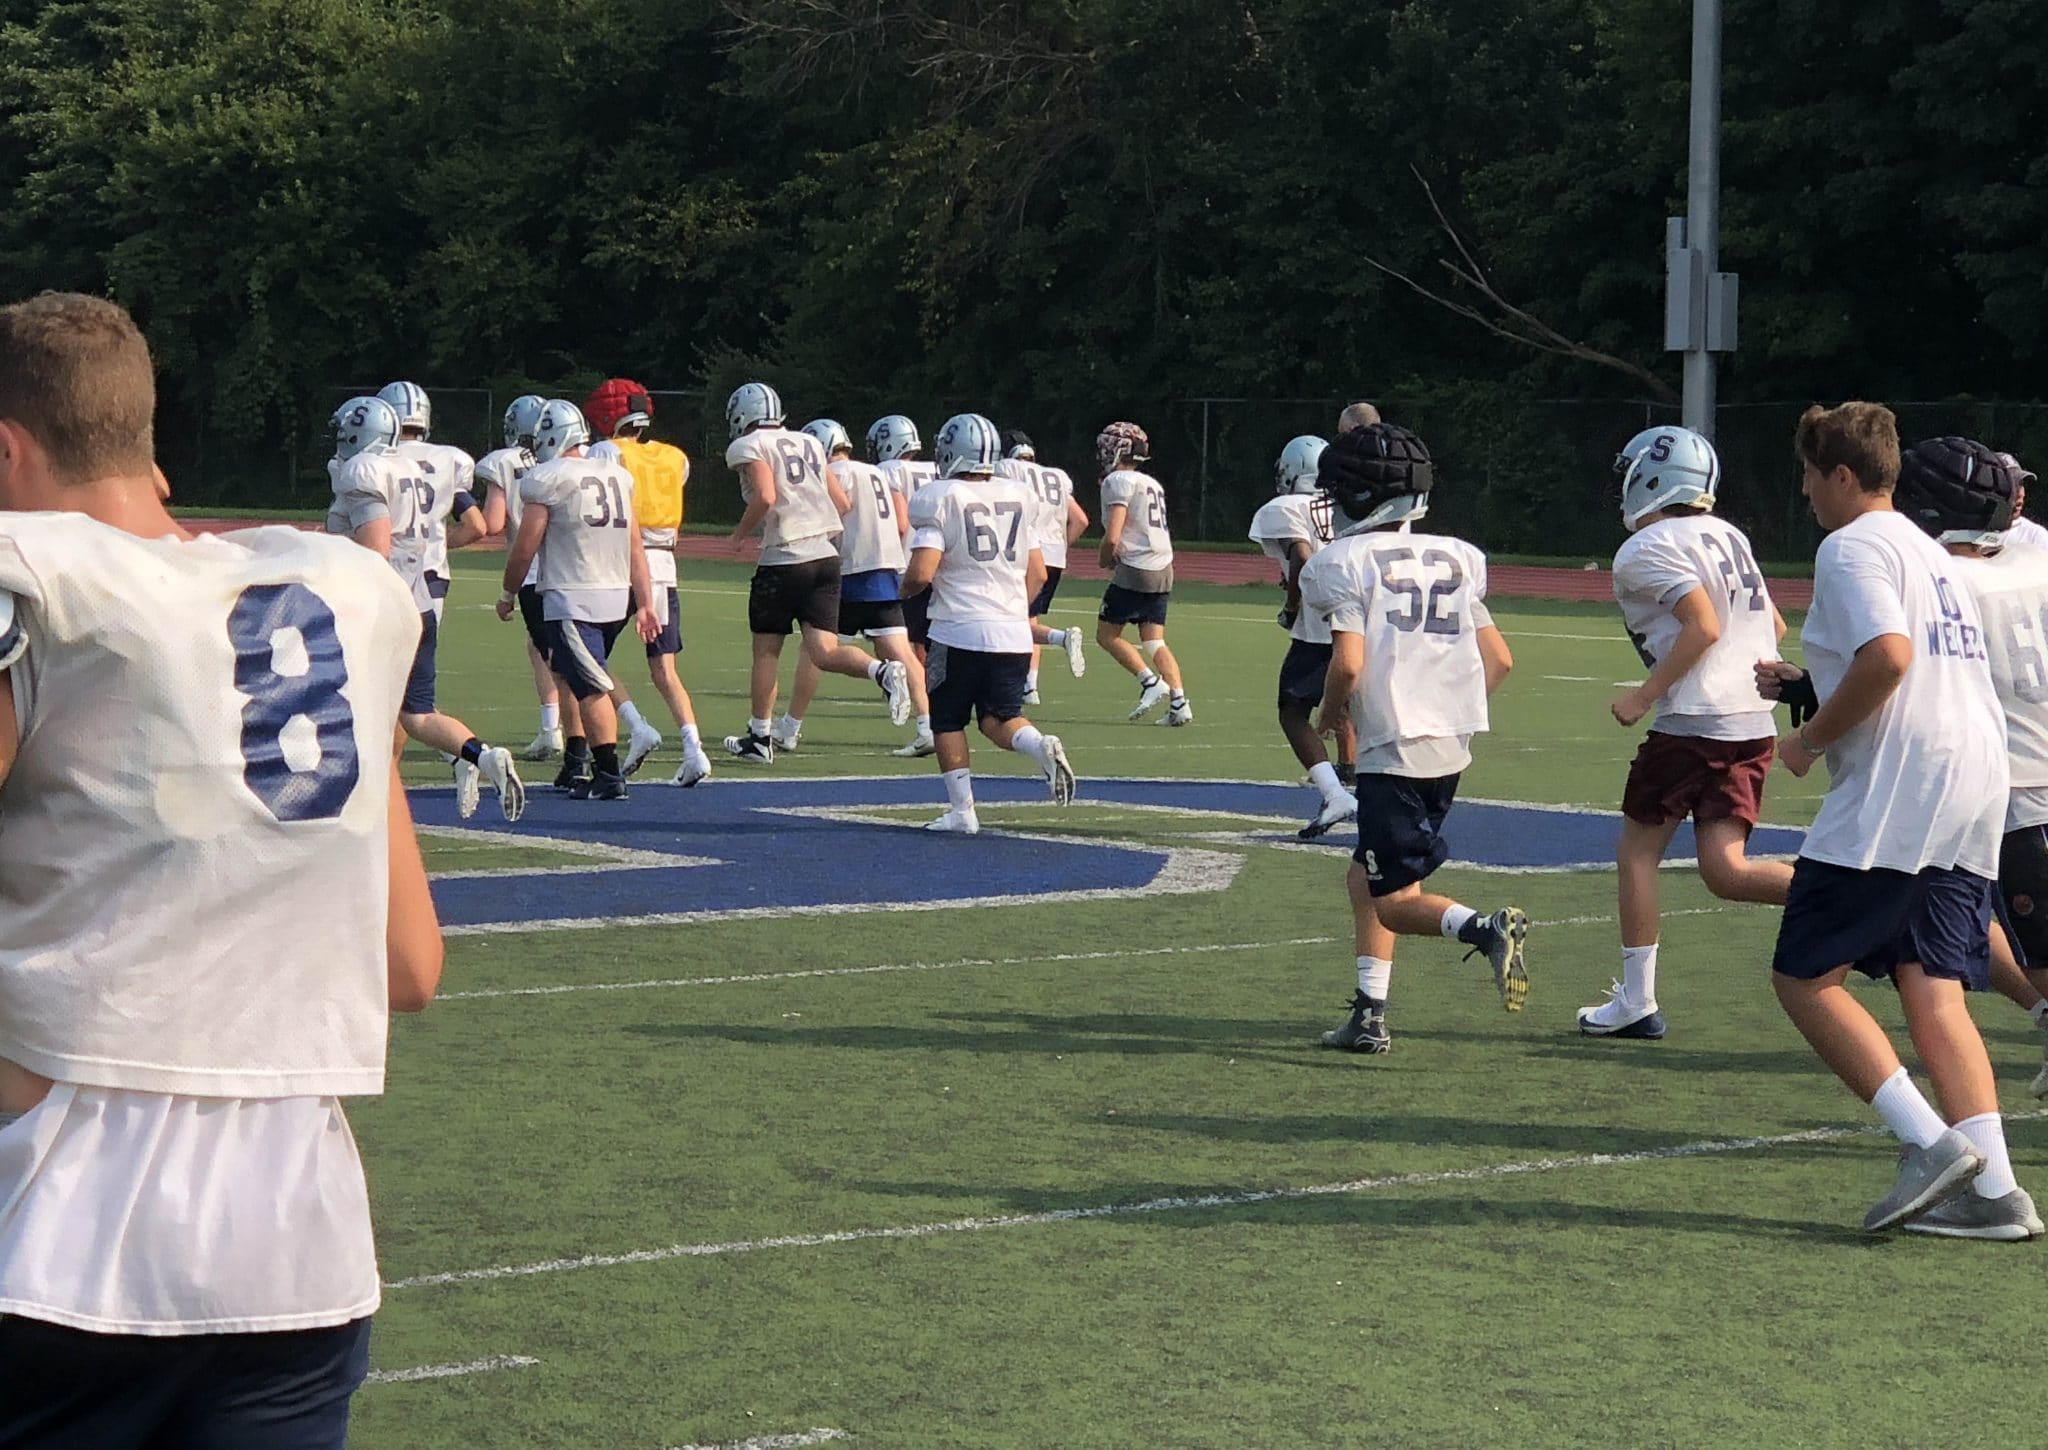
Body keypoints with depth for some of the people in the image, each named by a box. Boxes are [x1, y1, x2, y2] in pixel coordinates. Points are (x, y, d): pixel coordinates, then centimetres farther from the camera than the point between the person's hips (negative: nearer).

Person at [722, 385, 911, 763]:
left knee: (766, 652, 8)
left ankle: (760, 738, 17)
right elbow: (841, 502, 16)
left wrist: (740, 534, -3)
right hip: (827, 555, 6)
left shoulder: (747, 448, -2)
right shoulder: (808, 444, 18)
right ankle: (883, 671, -25)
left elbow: (765, 496, -19)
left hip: (784, 558, -6)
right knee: (824, 651, 2)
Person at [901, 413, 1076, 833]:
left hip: (960, 630, -5)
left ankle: (961, 810, 5)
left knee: (948, 720, 10)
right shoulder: (1018, 499, 11)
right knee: (999, 718, 13)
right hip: (1014, 632, 5)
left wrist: (906, 586, 7)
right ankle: (1041, 746, -17)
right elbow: (1038, 574, 14)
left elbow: (921, 574, -15)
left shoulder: (940, 500, -7)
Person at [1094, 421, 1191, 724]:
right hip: (1163, 569, 8)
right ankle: (1179, 703, -4)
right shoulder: (1152, 483, 18)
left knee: (1107, 634, 4)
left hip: (1135, 570, -8)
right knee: (1154, 641, 7)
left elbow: (1112, 537, -15)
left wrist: (1106, 561, 3)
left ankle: (1151, 682, -8)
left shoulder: (1117, 482, -8)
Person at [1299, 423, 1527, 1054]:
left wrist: (1328, 718, 3)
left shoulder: (1345, 561, -6)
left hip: (1393, 748, -7)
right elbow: (1499, 660, 13)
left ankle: (1485, 929, -28)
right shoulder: (1455, 558, 13)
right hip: (1453, 746, 7)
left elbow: (1348, 665, -16)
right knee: (1367, 877, 20)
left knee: (1396, 902, -2)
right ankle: (1369, 1016, 16)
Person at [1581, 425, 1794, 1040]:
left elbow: (1704, 625, -18)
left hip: (1693, 722, -7)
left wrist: (1644, 695, -12)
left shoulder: (1646, 550, -8)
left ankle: (1635, 1002, 9)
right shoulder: (1729, 536, 17)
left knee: (1637, 852, 8)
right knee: (1725, 871, 4)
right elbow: (1774, 627, 19)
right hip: (1754, 726, 7)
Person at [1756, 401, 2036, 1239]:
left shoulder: (1852, 548, -6)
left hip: (1896, 794, -9)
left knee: (1804, 975, -2)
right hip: (1975, 790, 9)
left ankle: (1932, 1144, -13)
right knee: (1933, 991, 6)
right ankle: (1993, 1191, -6)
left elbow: (1888, 656, -22)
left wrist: (1809, 738, -10)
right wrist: (1802, 687, 24)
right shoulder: (1927, 551, 24)